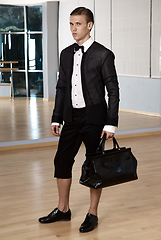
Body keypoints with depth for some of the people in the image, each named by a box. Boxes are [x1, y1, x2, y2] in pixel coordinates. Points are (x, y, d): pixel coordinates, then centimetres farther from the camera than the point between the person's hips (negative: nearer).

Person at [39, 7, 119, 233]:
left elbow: (113, 90, -8)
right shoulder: (66, 54, 10)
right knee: (62, 161, 9)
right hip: (72, 118, 6)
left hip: (94, 118, -6)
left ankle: (92, 214, 19)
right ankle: (63, 210, 26)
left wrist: (111, 123, -13)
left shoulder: (103, 54, -7)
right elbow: (61, 87, 14)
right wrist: (56, 118, 11)